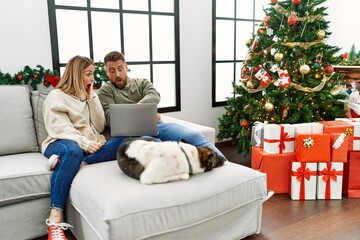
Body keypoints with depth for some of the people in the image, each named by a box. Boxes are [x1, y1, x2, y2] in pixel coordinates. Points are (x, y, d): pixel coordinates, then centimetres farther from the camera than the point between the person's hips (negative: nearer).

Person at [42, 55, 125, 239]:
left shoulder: (88, 97, 24)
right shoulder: (56, 96, 6)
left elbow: (100, 127, 13)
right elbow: (61, 129, -10)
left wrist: (92, 98, 10)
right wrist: (85, 143, -25)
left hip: (90, 145, 5)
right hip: (62, 143, -5)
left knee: (124, 141, -22)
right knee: (73, 151, -43)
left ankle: (82, 163, -38)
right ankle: (55, 221, -45)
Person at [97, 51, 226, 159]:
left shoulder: (142, 83, 22)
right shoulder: (105, 91, 14)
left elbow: (154, 97, 0)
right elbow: (110, 117, -3)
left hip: (156, 125, 4)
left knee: (194, 136, -22)